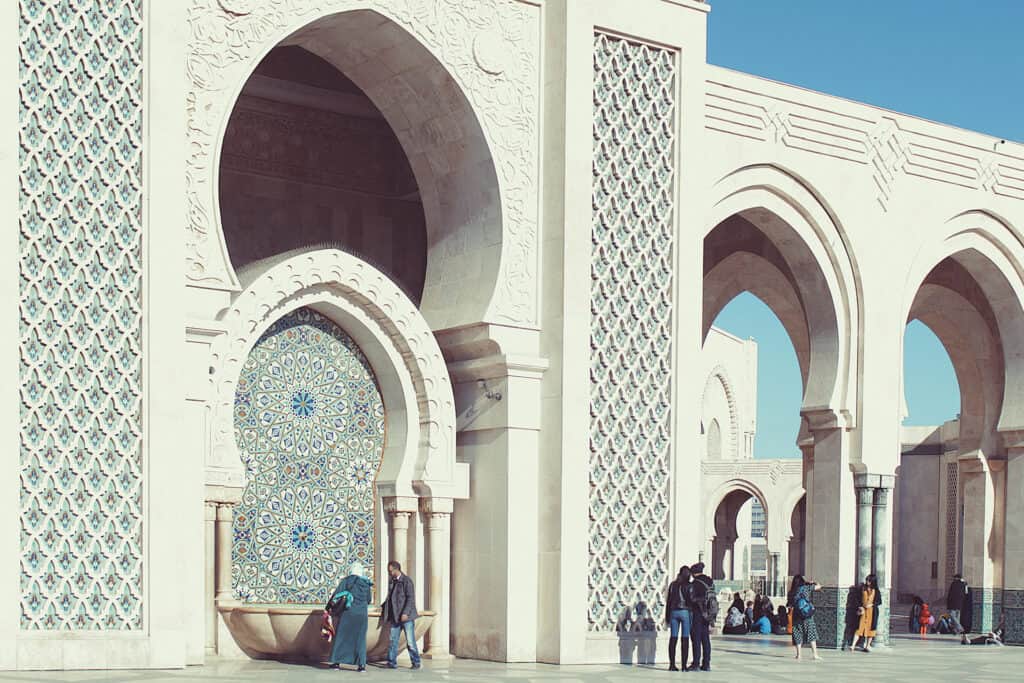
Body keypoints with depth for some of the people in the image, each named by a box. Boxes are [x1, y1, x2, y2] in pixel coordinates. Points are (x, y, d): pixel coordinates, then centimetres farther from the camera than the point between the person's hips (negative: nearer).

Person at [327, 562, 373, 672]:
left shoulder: (345, 581, -3)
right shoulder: (366, 583, 5)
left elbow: (336, 595, -4)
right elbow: (368, 600, 15)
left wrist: (329, 607, 9)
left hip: (347, 613, -2)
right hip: (361, 614, 2)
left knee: (341, 636, 8)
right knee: (360, 638, 6)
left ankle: (337, 662, 8)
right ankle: (361, 664, -1)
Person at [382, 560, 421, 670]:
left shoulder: (407, 581, -9)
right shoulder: (391, 582, 14)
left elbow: (411, 598, -16)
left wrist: (405, 613, -23)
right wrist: (383, 607, 6)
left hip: (406, 616, -7)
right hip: (395, 617, 7)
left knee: (410, 641, -3)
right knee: (393, 640, 3)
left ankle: (416, 663, 7)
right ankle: (391, 663, 6)